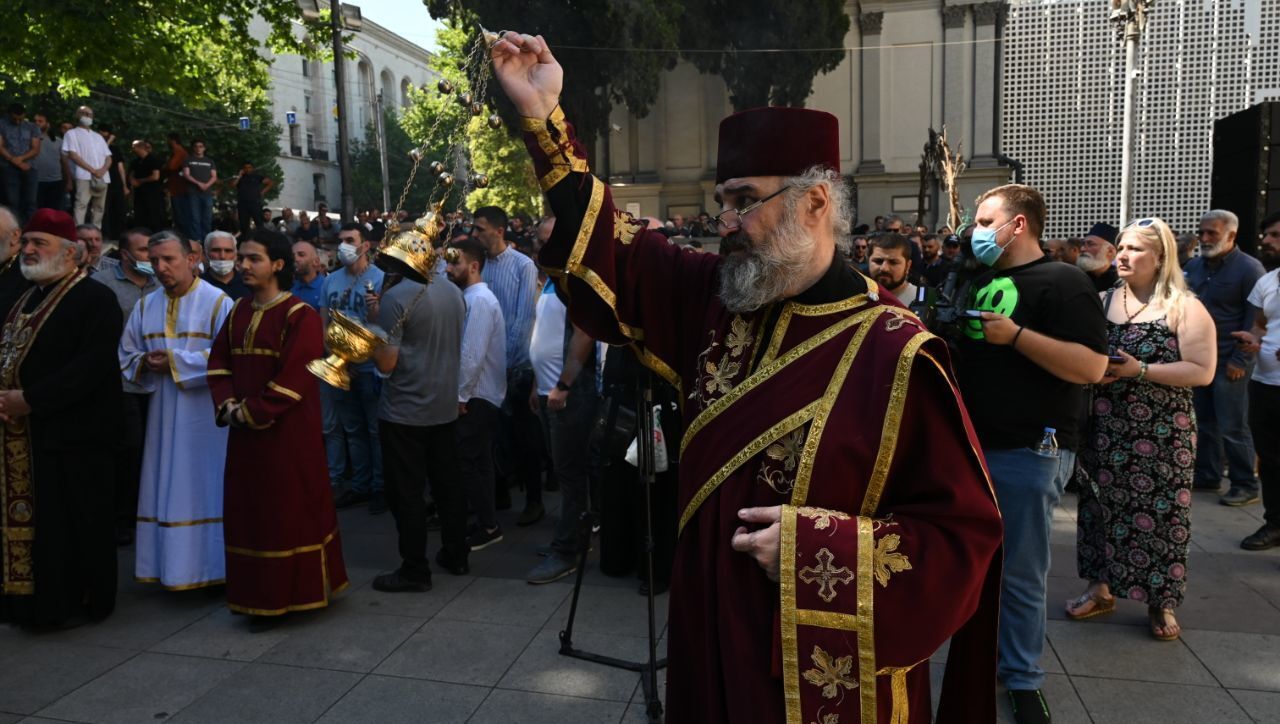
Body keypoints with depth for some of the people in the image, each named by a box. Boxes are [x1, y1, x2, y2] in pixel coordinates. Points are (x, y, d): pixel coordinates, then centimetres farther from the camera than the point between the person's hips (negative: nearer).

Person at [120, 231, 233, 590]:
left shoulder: (218, 302, -7)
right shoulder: (145, 305, 11)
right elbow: (126, 356, 15)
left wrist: (175, 362, -16)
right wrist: (146, 363, -7)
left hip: (204, 415, -5)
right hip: (162, 414, 5)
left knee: (203, 487, 0)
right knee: (164, 488, 8)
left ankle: (208, 566, 10)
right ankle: (169, 564, 18)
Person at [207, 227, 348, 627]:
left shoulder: (300, 315, -12)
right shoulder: (238, 311, 10)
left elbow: (294, 378, -18)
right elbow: (219, 360, 10)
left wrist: (251, 412, -16)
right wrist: (228, 404, -6)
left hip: (288, 434, -7)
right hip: (245, 433, 7)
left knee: (290, 512, 2)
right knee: (249, 512, 12)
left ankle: (291, 594, 16)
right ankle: (260, 594, 25)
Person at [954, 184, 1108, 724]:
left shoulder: (1063, 282, -10)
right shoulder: (981, 283, 14)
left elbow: (1092, 366, -19)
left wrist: (1017, 335, -24)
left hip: (1028, 452, -7)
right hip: (973, 443, 8)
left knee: (1020, 573, 2)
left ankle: (1022, 679, 17)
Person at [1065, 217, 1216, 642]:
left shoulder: (1185, 309, -7)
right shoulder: (1101, 301, 7)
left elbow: (1202, 371, -13)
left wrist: (1140, 370, -21)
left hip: (1160, 432, -4)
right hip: (1104, 426, 4)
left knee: (1157, 511, 2)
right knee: (1102, 505, 11)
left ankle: (1161, 603, 18)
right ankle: (1101, 589, 26)